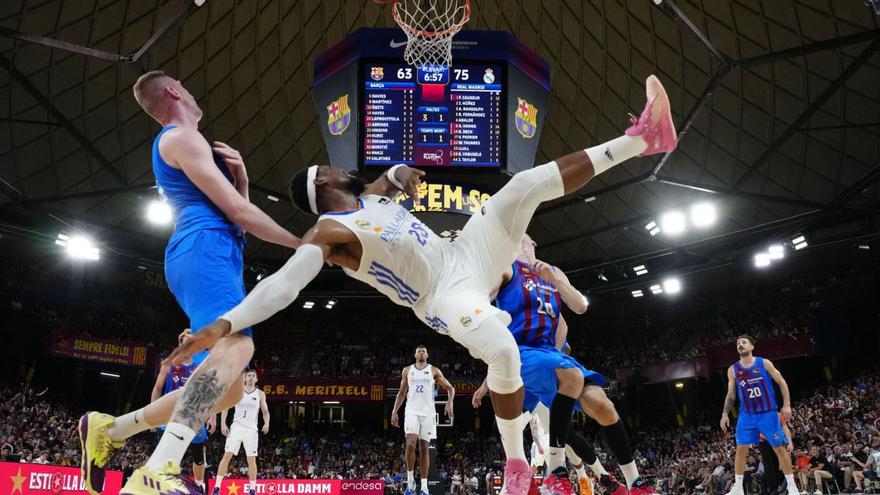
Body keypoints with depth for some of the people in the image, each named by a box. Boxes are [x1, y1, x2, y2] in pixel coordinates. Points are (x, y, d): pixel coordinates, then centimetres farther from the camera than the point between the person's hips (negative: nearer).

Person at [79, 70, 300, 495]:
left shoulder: (184, 144, 32)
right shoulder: (181, 137, 1)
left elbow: (236, 216, 31)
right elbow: (237, 211, -6)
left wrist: (240, 176, 13)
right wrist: (301, 244, 1)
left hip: (209, 255, 10)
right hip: (205, 249, -10)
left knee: (228, 390, 6)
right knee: (237, 345, -36)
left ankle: (108, 430, 16)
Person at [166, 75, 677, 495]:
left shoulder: (373, 194, 13)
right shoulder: (328, 233, -14)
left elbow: (396, 174, 33)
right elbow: (284, 282, -27)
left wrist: (401, 173, 5)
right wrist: (226, 324, -41)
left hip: (467, 255, 8)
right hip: (447, 296, -8)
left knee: (529, 183, -7)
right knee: (504, 350, -39)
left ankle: (643, 138, -2)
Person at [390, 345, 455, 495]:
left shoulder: (434, 370, 6)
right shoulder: (407, 370, 10)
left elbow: (450, 388, 6)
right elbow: (401, 393, 16)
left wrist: (449, 402, -13)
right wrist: (394, 411, 8)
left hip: (428, 412, 0)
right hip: (412, 411, 0)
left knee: (424, 448, 2)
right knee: (410, 444, -19)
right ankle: (410, 479, -2)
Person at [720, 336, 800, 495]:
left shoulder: (764, 363, -4)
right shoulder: (733, 370, 3)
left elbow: (782, 383, -2)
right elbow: (731, 395, 10)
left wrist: (787, 405, -11)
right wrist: (725, 414, 1)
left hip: (768, 413, -2)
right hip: (747, 415, 2)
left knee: (780, 448, 1)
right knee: (741, 449, -3)